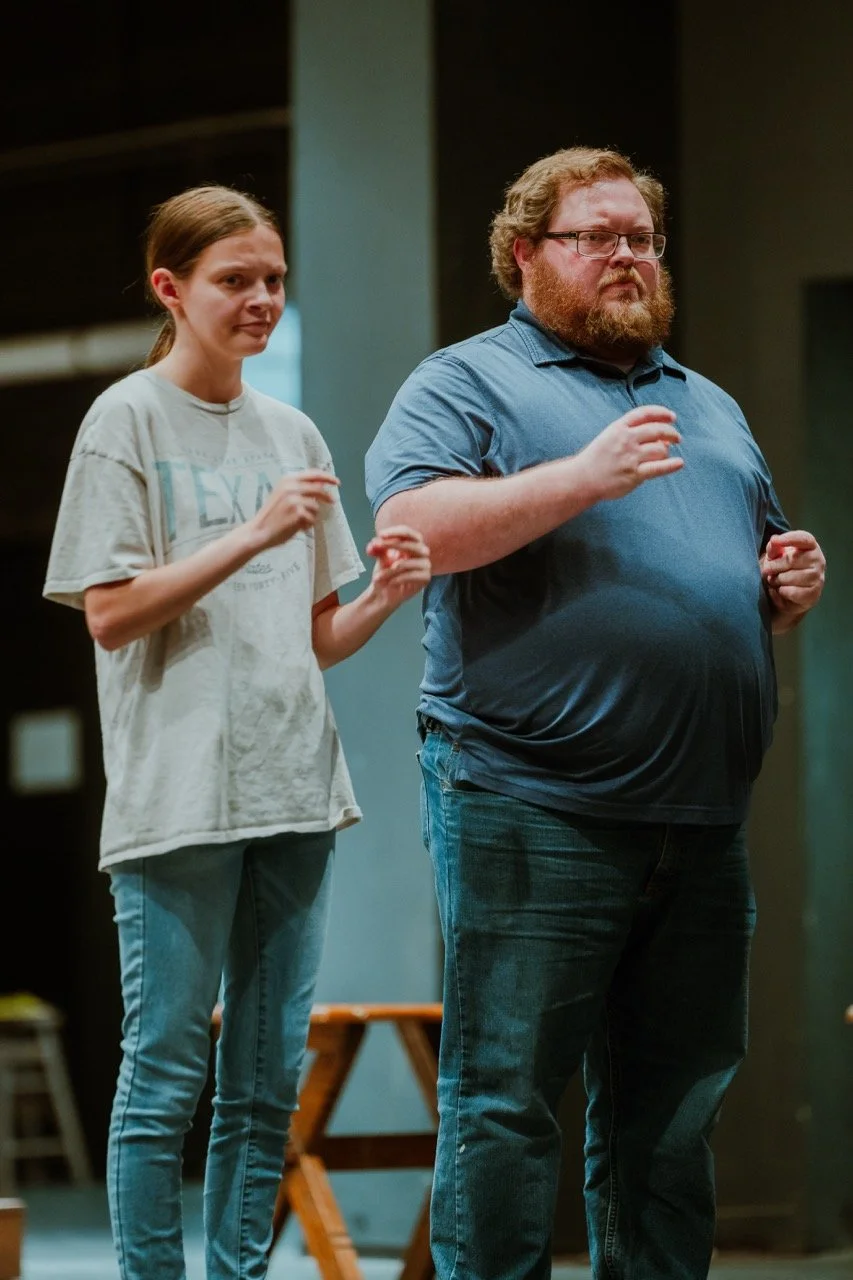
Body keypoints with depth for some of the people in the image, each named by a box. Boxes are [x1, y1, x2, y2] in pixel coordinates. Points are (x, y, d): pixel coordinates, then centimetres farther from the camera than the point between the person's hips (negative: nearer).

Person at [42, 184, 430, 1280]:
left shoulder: (292, 436, 16)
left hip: (293, 787, 6)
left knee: (268, 1081, 6)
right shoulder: (127, 420, -1)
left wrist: (384, 595, -3)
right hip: (176, 794, -6)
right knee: (165, 1072, -5)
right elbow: (109, 614, -9)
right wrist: (251, 537, -16)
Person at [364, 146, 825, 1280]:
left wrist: (793, 583, 8)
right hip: (533, 811, -6)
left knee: (673, 1109, 10)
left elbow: (755, 585, 32)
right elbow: (412, 527, -15)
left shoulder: (710, 408, 24)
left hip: (701, 818, 7)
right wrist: (586, 475, -20)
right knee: (505, 1101, -7)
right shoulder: (467, 383, 3)